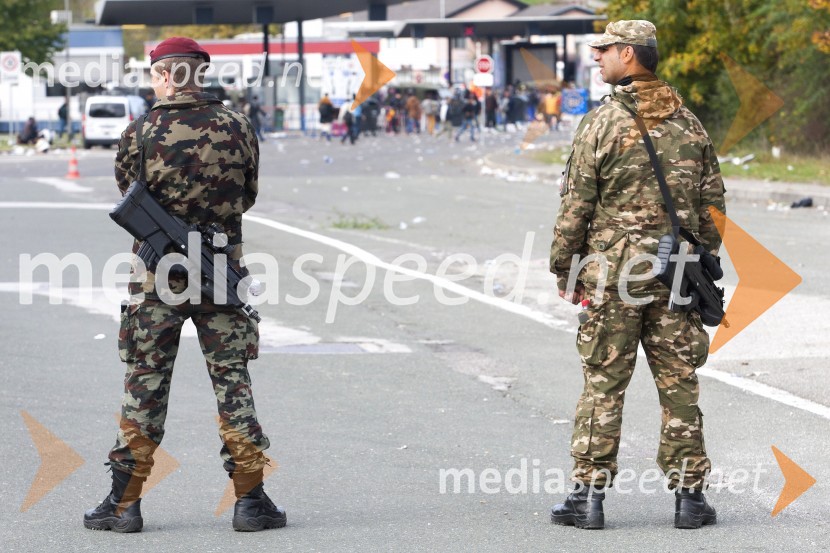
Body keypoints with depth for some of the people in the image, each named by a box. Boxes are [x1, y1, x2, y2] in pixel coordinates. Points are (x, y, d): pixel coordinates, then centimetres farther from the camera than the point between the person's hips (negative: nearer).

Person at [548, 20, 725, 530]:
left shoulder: (602, 125, -8)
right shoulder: (691, 126, 7)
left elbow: (576, 206, -7)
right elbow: (713, 206, 11)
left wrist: (564, 270, 3)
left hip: (612, 276, -3)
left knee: (602, 385, 2)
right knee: (679, 386, 7)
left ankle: (590, 494, 3)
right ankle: (689, 495, 8)